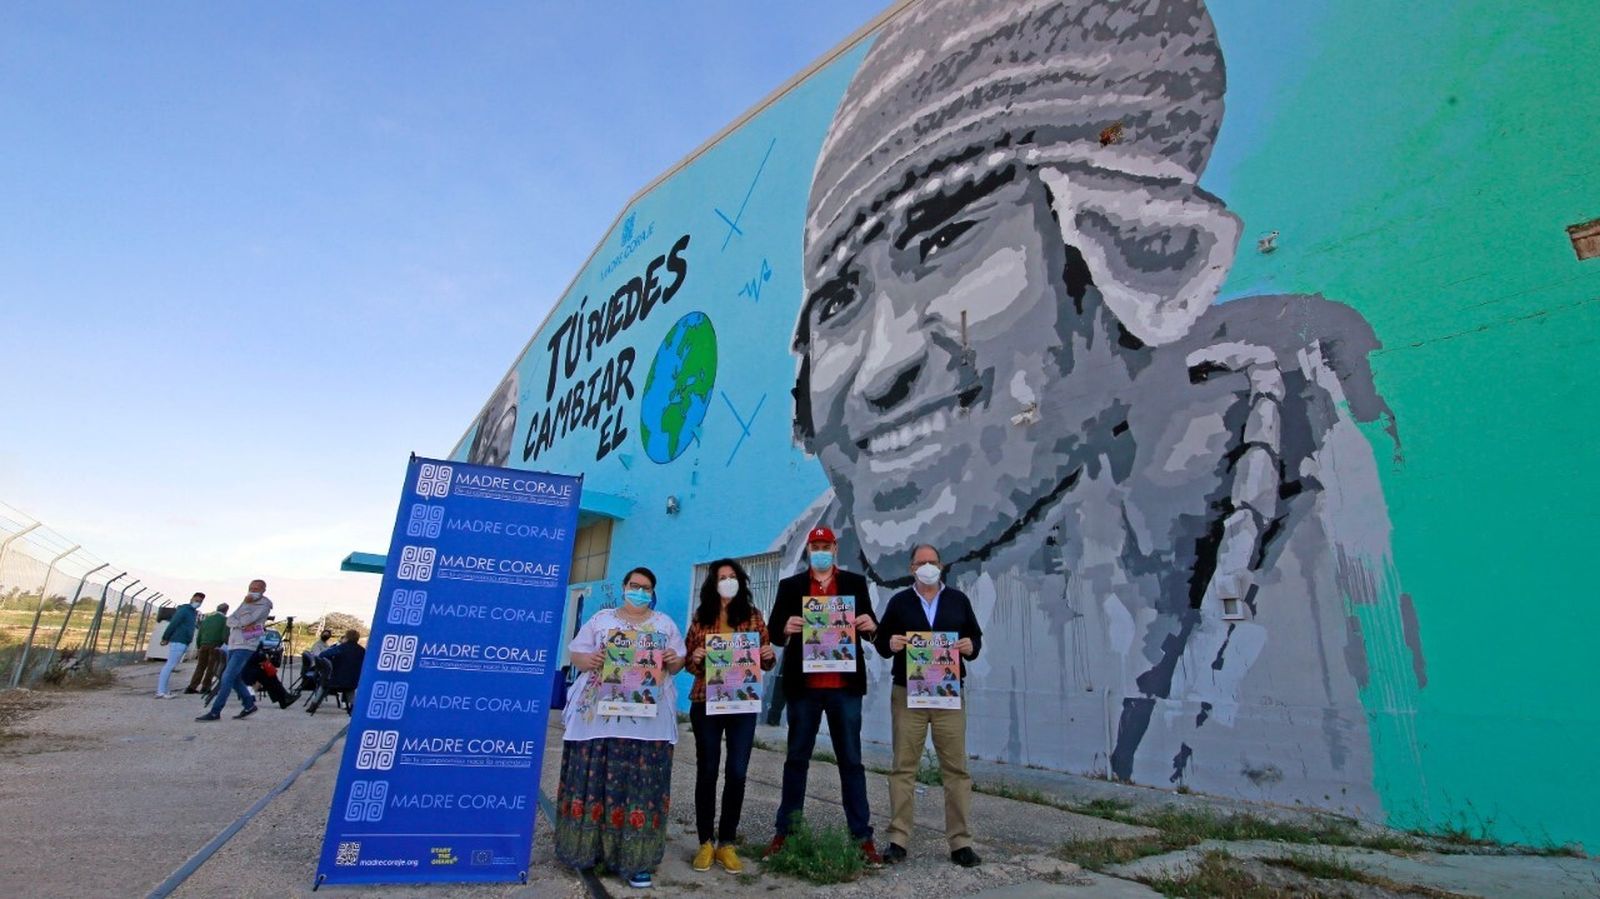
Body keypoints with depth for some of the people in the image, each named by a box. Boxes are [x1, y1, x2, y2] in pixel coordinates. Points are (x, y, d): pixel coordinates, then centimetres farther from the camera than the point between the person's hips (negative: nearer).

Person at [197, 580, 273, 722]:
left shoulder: (265, 604, -6)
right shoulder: (246, 603, 16)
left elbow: (248, 619, -19)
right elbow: (230, 621, 4)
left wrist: (247, 603, -4)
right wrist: (243, 624, -17)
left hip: (245, 646, -8)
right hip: (233, 644, 8)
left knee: (227, 678, -13)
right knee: (234, 679, 14)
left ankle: (215, 712, -7)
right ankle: (249, 705, 25)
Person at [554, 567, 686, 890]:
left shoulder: (665, 624, 12)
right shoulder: (601, 619, 10)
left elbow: (677, 664, 11)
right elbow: (575, 653, 8)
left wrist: (674, 660, -11)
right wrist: (589, 660, -13)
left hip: (648, 719, 0)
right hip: (598, 714, 0)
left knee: (641, 783, -2)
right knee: (592, 778, 2)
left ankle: (636, 858, 5)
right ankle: (586, 846, 18)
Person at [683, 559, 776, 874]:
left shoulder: (752, 616, 4)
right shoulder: (701, 617, 4)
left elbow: (764, 661, 8)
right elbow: (688, 663, 8)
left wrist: (770, 656, -15)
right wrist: (695, 659, -14)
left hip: (743, 704, 0)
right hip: (705, 703, 0)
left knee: (737, 773, 2)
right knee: (707, 771, 7)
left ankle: (727, 843, 17)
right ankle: (705, 842, 20)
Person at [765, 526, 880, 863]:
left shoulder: (855, 582, 8)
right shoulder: (790, 585, 7)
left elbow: (870, 628, 6)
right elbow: (772, 630, 1)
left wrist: (871, 626, -17)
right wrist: (786, 627, -22)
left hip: (845, 684, 0)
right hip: (803, 684, 0)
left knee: (851, 760, 6)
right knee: (796, 758, 10)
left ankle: (862, 837, 13)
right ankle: (785, 831, 20)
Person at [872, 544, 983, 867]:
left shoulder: (959, 600, 10)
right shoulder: (899, 602, 7)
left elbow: (975, 636, 12)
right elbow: (879, 640, 7)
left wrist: (971, 647, -10)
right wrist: (890, 645, -15)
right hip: (907, 695, 0)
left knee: (956, 768, 2)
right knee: (903, 767, 3)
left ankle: (961, 842, 12)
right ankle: (898, 839, 10)